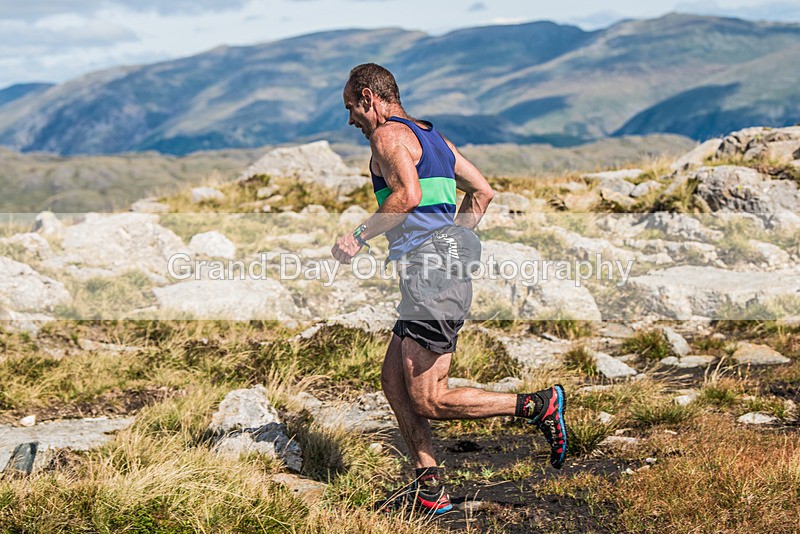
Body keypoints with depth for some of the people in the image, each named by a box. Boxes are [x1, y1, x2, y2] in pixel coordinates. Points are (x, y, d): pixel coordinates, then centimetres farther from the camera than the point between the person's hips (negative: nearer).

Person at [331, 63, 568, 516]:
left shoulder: (388, 134, -6)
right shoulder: (429, 134, 22)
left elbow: (408, 195, -23)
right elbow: (483, 192, 24)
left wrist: (359, 237, -14)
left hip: (431, 275, -10)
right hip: (447, 273, 10)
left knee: (428, 401, -7)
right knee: (393, 378, 12)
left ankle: (540, 406, -4)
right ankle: (430, 487, 10)